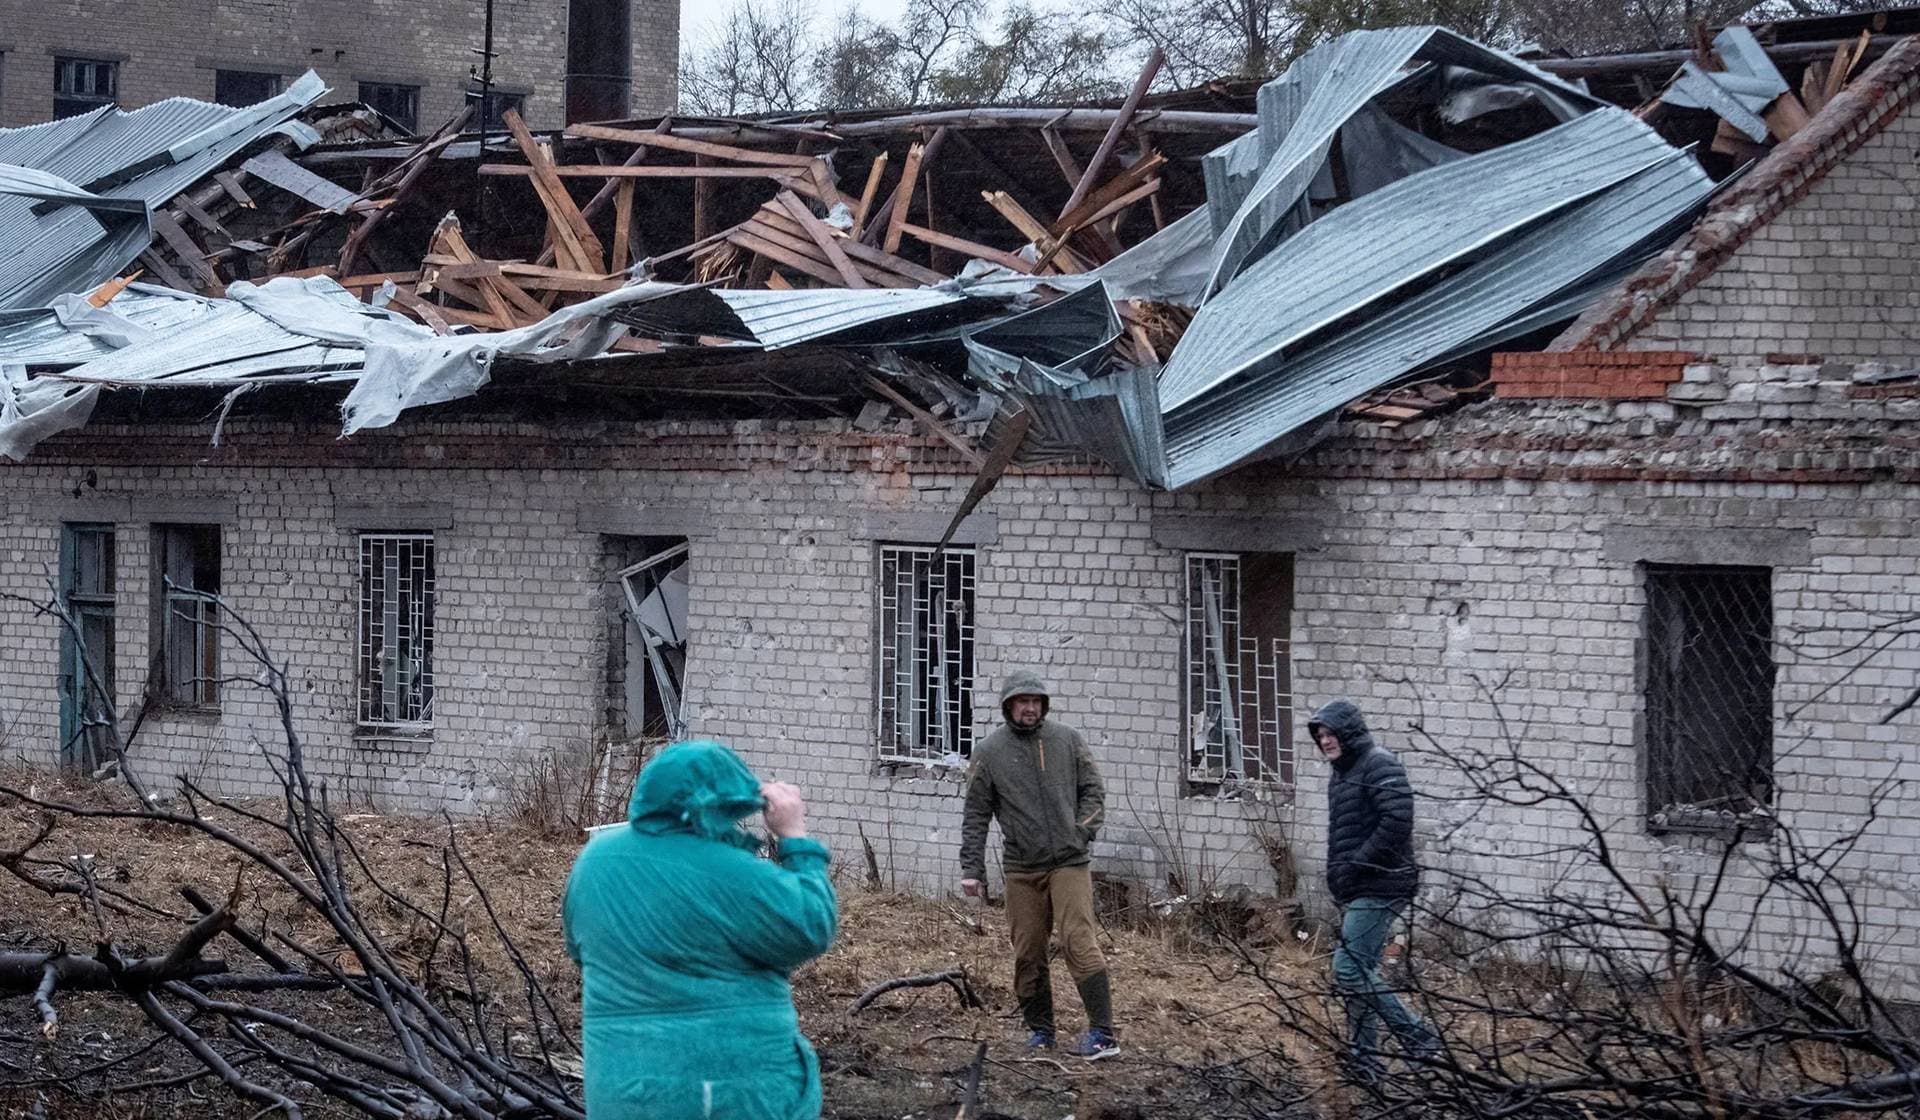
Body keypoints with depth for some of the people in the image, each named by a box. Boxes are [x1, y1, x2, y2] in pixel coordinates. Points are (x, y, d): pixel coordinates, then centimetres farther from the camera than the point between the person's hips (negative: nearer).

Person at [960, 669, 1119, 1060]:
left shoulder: (1067, 740, 6)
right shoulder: (990, 752, 4)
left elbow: (1092, 789, 11)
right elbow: (976, 815, 6)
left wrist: (1084, 828, -5)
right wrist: (972, 869, 1)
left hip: (1069, 862, -2)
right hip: (1022, 870, 2)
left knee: (1080, 943, -12)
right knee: (1028, 955, 5)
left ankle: (1102, 1034, -13)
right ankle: (1039, 1030, 18)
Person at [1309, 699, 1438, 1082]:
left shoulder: (1379, 764, -12)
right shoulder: (1342, 773, 18)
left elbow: (1397, 820, -23)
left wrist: (1357, 864, -19)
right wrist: (1339, 873, 11)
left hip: (1379, 888, -10)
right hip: (1355, 891, 10)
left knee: (1348, 969, -14)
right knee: (1360, 973, 10)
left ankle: (1417, 1038, -8)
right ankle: (1363, 1064, 15)